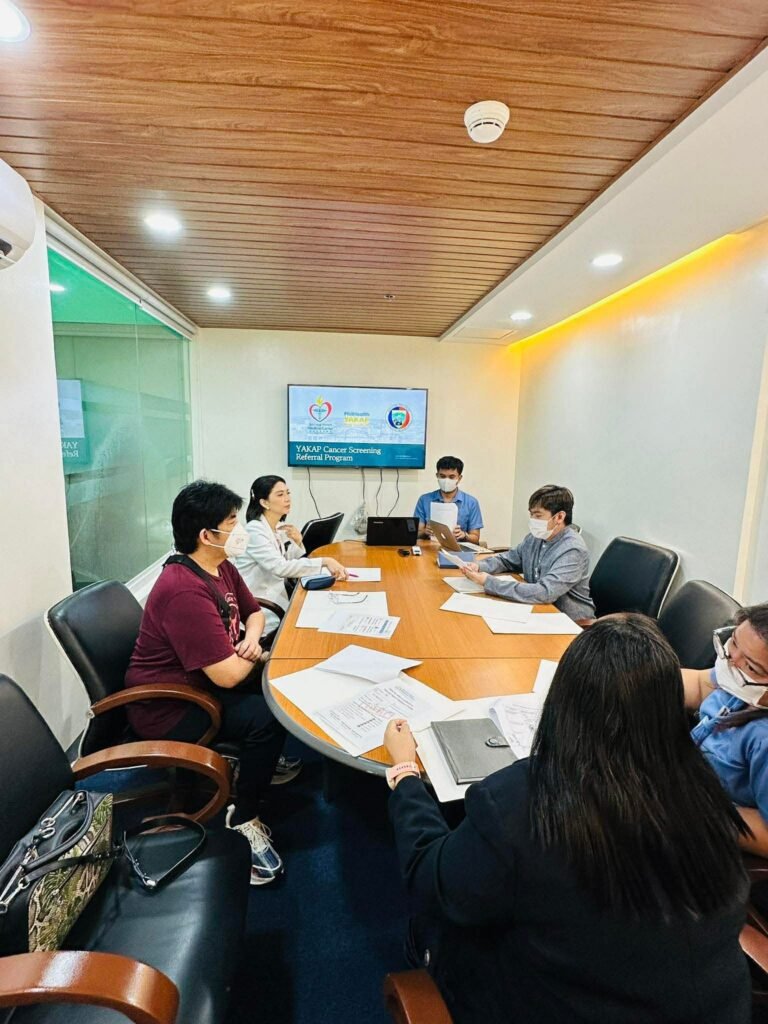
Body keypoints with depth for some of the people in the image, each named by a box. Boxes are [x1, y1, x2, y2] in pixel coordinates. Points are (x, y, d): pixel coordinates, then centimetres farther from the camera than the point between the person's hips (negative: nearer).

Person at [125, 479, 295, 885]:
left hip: (202, 683, 9)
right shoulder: (185, 591, -32)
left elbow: (254, 612, 13)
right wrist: (252, 657, -10)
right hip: (168, 708, -9)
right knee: (266, 716, -23)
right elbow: (228, 675, -33)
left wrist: (251, 639, -10)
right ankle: (243, 821, -1)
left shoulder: (221, 567, -2)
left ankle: (258, 759, 23)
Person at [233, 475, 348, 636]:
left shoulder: (278, 527, 5)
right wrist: (325, 561, -32)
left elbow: (291, 563, 12)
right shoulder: (254, 530, -20)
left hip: (276, 596, 7)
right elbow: (280, 568, -30)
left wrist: (297, 542, -7)